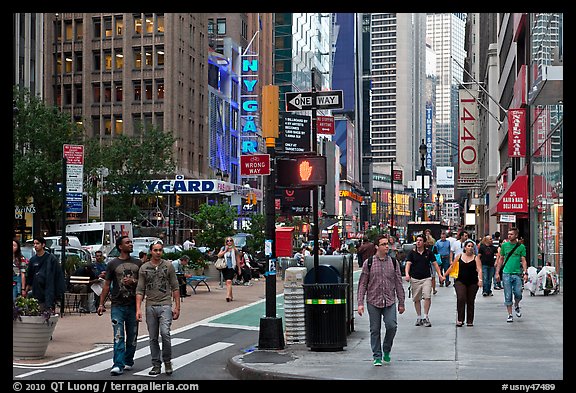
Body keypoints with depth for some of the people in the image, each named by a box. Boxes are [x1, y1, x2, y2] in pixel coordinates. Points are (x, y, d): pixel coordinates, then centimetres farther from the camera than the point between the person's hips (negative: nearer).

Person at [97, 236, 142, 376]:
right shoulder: (112, 264, 3)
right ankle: (118, 365, -15)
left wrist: (133, 282, -7)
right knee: (119, 336, -11)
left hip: (133, 305, 3)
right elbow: (106, 285, 5)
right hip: (117, 305, -3)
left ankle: (128, 362, 24)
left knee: (132, 336, 10)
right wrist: (101, 303, 0)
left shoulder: (138, 263, 10)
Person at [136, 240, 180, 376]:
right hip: (150, 307, 2)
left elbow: (175, 288, 5)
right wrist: (138, 309, -4)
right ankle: (156, 365, 15)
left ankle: (167, 362, 0)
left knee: (165, 333, -17)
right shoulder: (144, 268, 6)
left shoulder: (168, 266, 4)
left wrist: (177, 307, 0)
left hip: (165, 305, -2)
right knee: (153, 338, 7)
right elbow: (140, 290, 5)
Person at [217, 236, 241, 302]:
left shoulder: (235, 249, 2)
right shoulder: (223, 248, 8)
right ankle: (231, 296, 25)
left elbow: (238, 259, 8)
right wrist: (225, 251, -12)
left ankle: (228, 296, -28)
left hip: (232, 267, -4)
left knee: (229, 281, -19)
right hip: (224, 267, 4)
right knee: (227, 282, 11)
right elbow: (219, 255, -4)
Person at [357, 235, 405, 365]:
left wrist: (401, 303, 9)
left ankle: (386, 351, 13)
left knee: (392, 326, -12)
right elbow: (362, 284, 2)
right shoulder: (368, 263, 0)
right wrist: (360, 303, -4)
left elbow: (398, 284, 10)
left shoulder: (394, 263, 6)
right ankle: (377, 356, 16)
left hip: (390, 301, 1)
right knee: (375, 330, 3)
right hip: (373, 301, -1)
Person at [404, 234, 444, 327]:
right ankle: (419, 317, 19)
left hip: (426, 278, -1)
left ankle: (425, 317, -7)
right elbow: (408, 264, -6)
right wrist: (407, 274, -24)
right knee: (416, 299, 7)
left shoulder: (428, 252, 5)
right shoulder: (412, 253, 3)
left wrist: (440, 275, 0)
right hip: (415, 279, 1)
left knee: (427, 297, -16)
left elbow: (435, 264, 8)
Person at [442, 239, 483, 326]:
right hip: (460, 281, 0)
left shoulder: (476, 258, 1)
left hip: (472, 283, 0)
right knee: (461, 299, -16)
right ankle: (460, 320, -12)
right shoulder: (459, 256, 6)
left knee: (470, 301, 5)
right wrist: (444, 275, 15)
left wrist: (480, 280, -24)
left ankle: (470, 321, 14)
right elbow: (452, 267, 14)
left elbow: (479, 269, -10)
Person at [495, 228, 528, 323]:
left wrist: (525, 273, -8)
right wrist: (497, 272, 6)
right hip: (506, 273, 1)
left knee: (518, 294, -5)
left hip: (517, 274, -1)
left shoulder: (521, 247, 3)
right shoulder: (504, 245, 6)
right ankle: (510, 315, 10)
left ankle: (516, 306, 27)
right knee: (508, 296, 2)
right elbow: (501, 259, 11)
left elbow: (523, 261, 2)